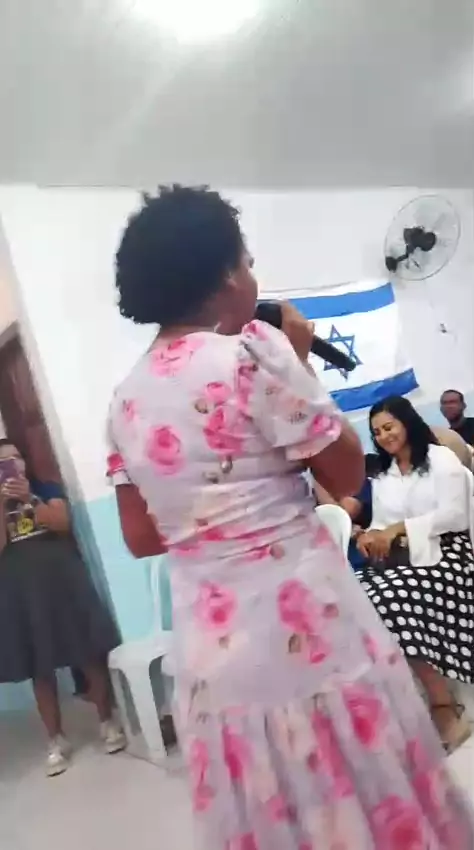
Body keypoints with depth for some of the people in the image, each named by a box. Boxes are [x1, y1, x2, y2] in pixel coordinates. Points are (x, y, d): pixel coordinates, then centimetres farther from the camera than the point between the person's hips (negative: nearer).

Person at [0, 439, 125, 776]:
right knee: (40, 669, 5)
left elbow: (63, 522, -8)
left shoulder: (46, 488, 8)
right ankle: (56, 741, 18)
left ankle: (108, 723, 18)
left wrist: (29, 500, -20)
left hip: (62, 579, -1)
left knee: (90, 654, 2)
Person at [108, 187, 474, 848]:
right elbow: (347, 474, -5)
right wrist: (300, 363, 2)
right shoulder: (252, 352, -13)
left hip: (212, 657, 7)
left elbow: (142, 538, 10)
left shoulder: (126, 399, 6)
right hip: (310, 636, -6)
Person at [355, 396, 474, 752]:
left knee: (391, 601, -33)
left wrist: (400, 528, -15)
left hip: (443, 553, -5)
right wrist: (370, 535, -9)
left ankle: (444, 709, -22)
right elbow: (380, 523, 15)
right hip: (399, 558, 6)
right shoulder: (382, 476, 22)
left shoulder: (441, 458, 3)